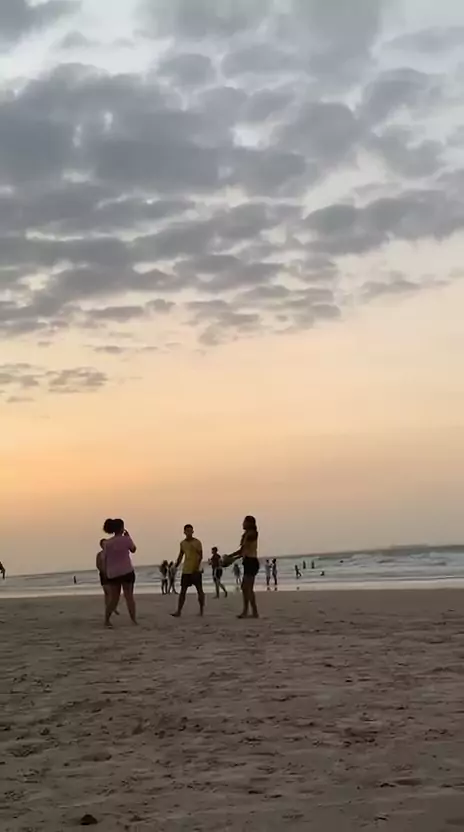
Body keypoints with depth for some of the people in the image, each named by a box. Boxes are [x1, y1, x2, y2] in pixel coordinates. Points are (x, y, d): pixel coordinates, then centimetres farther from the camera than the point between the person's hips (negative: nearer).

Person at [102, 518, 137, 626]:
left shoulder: (107, 543, 4)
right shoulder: (126, 539, -6)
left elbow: (105, 560, 5)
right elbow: (133, 550, 11)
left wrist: (106, 574, 11)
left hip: (112, 573, 4)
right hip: (126, 572, -4)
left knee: (113, 598, 11)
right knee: (129, 596, 2)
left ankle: (106, 620, 8)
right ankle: (134, 620, -1)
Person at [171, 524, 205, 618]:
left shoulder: (197, 542, -6)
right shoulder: (182, 543, 10)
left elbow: (200, 556, -12)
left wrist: (197, 566, -25)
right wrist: (176, 567, 12)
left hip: (196, 570, -4)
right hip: (186, 570, 4)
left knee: (199, 590, 1)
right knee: (183, 590, 0)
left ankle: (202, 610, 10)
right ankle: (179, 611, -2)